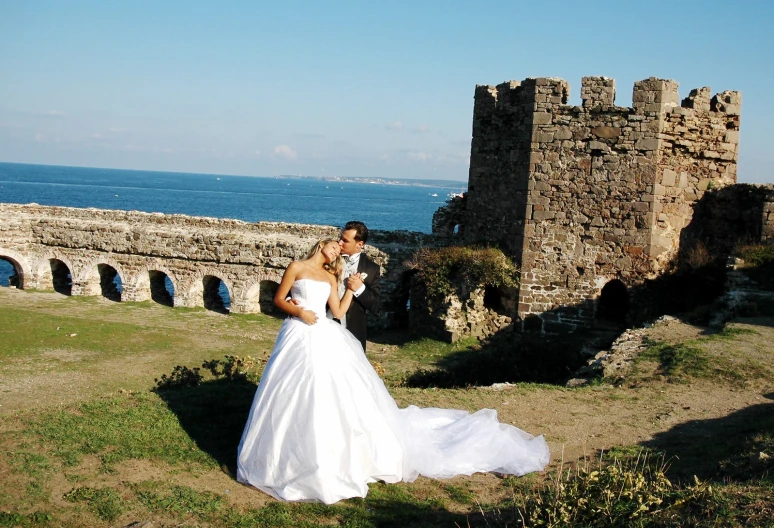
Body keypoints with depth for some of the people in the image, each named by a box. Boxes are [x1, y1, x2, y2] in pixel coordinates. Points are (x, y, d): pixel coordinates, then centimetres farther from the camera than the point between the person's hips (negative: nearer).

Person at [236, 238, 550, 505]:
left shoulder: (330, 277, 15)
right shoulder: (296, 268, 6)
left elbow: (338, 311, 7)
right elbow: (278, 299, 2)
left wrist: (352, 287, -4)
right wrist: (298, 311, -13)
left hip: (325, 338, 2)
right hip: (298, 337, -2)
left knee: (333, 393, -1)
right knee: (295, 396, 3)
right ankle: (289, 454, 18)